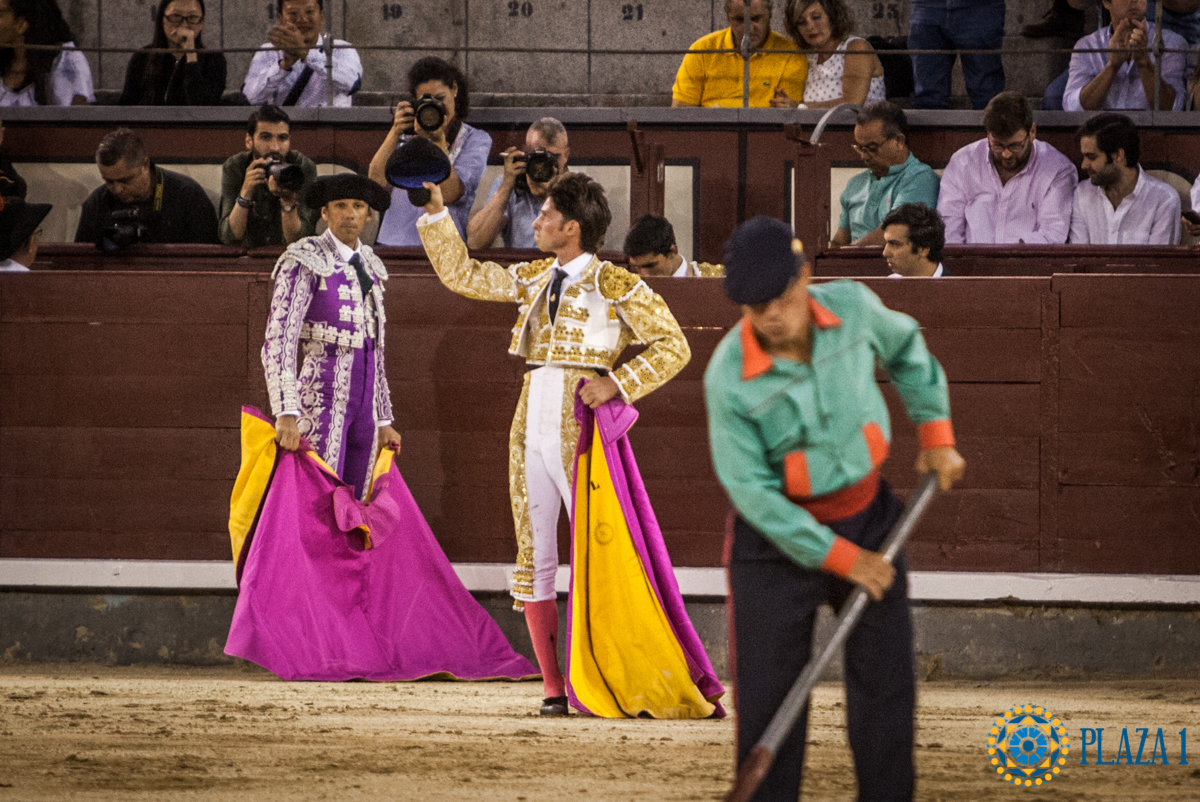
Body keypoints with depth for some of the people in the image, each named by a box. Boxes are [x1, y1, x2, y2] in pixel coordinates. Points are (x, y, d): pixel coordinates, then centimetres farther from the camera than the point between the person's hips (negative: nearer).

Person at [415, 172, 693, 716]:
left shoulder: (615, 285, -3)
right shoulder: (536, 279, 15)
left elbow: (673, 346, -3)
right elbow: (462, 274, 21)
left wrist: (618, 384, -14)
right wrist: (436, 211, 15)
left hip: (579, 432, -6)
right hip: (530, 431, 6)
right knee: (535, 556, 3)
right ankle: (553, 686, 6)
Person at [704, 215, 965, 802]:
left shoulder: (853, 308, -14)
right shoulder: (728, 378, -24)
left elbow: (904, 347, 11)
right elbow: (750, 488, -19)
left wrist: (935, 433, 7)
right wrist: (841, 557, -18)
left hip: (868, 517, 4)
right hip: (778, 534, -4)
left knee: (885, 683, 5)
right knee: (766, 696, -2)